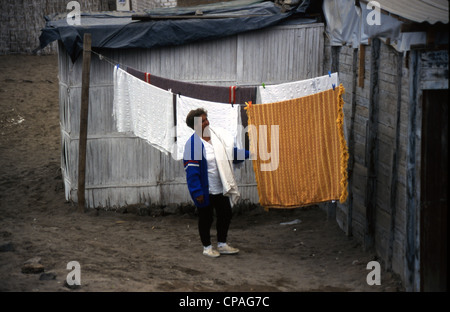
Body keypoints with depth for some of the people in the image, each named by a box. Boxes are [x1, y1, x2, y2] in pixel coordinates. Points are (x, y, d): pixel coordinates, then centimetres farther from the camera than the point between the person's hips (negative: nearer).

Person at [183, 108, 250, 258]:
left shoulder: (217, 135, 4)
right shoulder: (193, 144, -16)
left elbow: (231, 152, 16)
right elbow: (191, 170, -17)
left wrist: (248, 154, 4)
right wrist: (197, 192, -18)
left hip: (221, 188, 7)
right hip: (205, 190, -7)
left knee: (225, 214, 13)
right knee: (206, 218, 6)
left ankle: (222, 244, 28)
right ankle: (207, 247, 22)